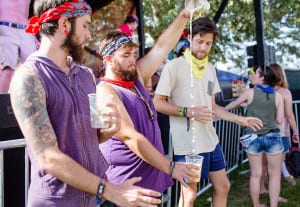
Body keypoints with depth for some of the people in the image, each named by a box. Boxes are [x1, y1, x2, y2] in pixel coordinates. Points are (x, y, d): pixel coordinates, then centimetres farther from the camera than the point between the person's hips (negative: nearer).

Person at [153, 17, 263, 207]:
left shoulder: (210, 69, 11)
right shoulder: (174, 66, -11)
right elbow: (158, 103, -12)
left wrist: (240, 119, 7)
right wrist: (188, 112, -21)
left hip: (211, 140, 7)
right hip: (187, 143, -7)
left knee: (223, 186, 15)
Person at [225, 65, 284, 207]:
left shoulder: (250, 93, -1)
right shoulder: (277, 96, 0)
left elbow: (233, 104, 14)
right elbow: (279, 120, 0)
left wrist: (224, 109, 35)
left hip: (253, 137, 0)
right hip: (273, 137, 0)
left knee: (256, 174, 10)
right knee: (274, 174, 10)